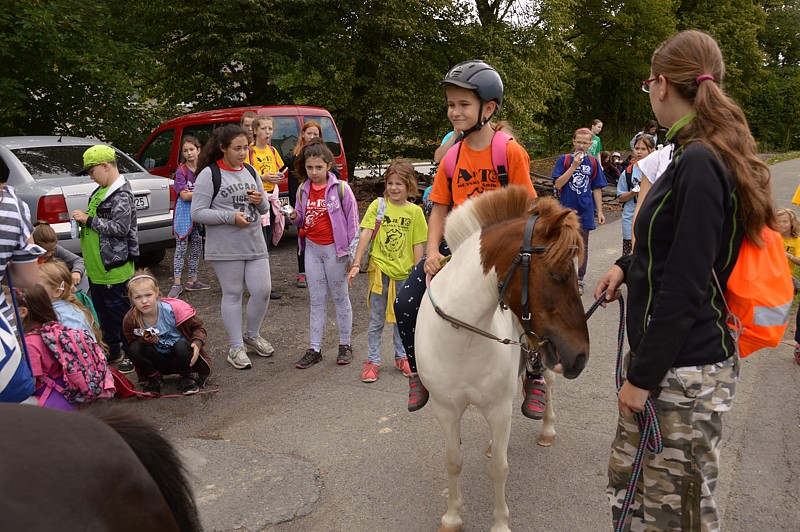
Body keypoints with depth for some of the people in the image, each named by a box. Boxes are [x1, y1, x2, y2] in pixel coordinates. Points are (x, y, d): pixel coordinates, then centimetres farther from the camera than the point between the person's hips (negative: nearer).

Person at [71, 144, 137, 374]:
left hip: (113, 267, -10)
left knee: (119, 310, 0)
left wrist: (89, 220, -17)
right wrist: (84, 219, 7)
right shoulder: (102, 190, 13)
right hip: (97, 267, 10)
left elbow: (120, 228, -23)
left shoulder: (121, 194, -17)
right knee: (103, 311, 17)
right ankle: (113, 351, 30)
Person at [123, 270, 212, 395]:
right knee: (135, 349, -25)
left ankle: (186, 378, -5)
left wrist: (197, 344, -31)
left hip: (180, 357, -2)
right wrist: (145, 341, -24)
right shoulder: (130, 320, -16)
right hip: (159, 361, 3)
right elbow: (132, 342, 0)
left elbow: (198, 326, -11)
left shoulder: (174, 309, -23)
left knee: (182, 345, -36)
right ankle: (154, 378, 4)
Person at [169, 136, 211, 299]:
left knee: (197, 247, 10)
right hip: (184, 214, -4)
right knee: (181, 248, -3)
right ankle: (177, 283, 0)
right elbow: (184, 196, -14)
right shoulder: (181, 171, -6)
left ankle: (192, 280, 20)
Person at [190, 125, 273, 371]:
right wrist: (231, 217, -18)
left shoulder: (250, 172, 11)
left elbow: (264, 209, 18)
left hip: (255, 243, 5)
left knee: (262, 291, 3)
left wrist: (260, 200, -6)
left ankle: (252, 335, 29)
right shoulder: (209, 174, -6)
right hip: (226, 247, -5)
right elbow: (197, 213, -11)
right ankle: (236, 348, 17)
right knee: (232, 295, 4)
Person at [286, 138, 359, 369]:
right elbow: (302, 220, 14)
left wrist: (352, 254, -11)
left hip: (335, 249, -5)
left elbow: (352, 222, -9)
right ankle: (314, 349, 15)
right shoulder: (303, 190, 5)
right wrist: (294, 217, -10)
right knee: (316, 300, 9)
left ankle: (345, 345, 20)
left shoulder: (341, 188, -10)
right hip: (312, 248, 5)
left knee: (340, 297, 7)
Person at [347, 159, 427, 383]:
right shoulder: (378, 205, -3)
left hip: (404, 272, 1)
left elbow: (418, 245, 1)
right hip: (380, 270, -1)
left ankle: (402, 357, 33)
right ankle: (372, 361, 19)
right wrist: (356, 264, -13)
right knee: (376, 321, 8)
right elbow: (365, 234, -7)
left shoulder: (415, 211, -2)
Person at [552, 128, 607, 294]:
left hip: (585, 211, 2)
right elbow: (558, 184, -11)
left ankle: (579, 280, 18)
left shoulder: (593, 162, 4)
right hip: (566, 210, -1)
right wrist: (574, 165, -17)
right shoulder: (564, 159, -2)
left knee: (582, 246, 7)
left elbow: (597, 188, 7)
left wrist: (600, 211, 4)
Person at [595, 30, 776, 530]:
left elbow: (684, 288, -23)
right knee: (627, 476, 22)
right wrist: (628, 265, 6)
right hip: (664, 356, 9)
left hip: (685, 373, -9)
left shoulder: (699, 164, -20)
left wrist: (643, 376, -17)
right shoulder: (704, 156, 10)